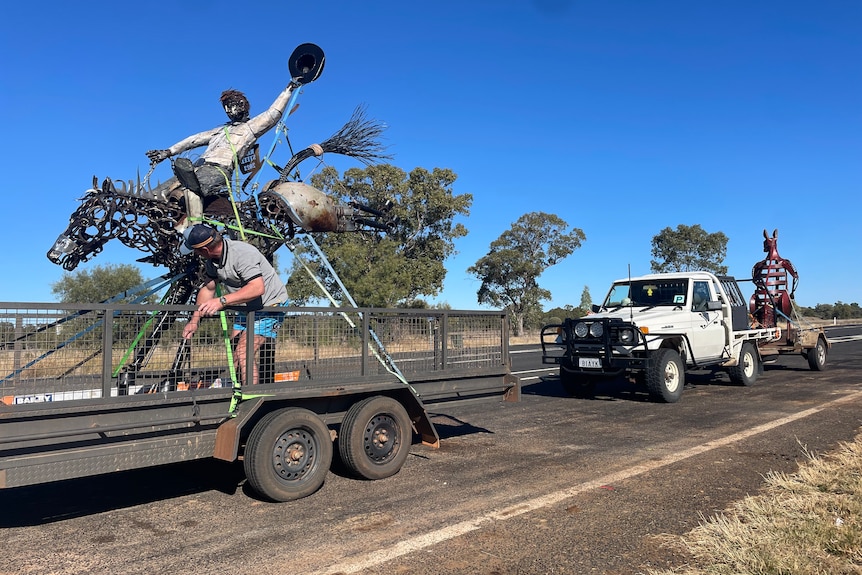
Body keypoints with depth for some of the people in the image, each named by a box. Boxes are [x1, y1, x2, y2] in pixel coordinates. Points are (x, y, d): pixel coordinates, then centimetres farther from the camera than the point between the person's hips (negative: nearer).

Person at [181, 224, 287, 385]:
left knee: (243, 354, -19)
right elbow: (208, 288, 12)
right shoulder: (212, 260, 1)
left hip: (270, 306, -10)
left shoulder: (242, 254, -28)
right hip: (247, 309, 10)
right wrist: (194, 320, 6)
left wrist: (222, 301, -43)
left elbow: (257, 288, -39)